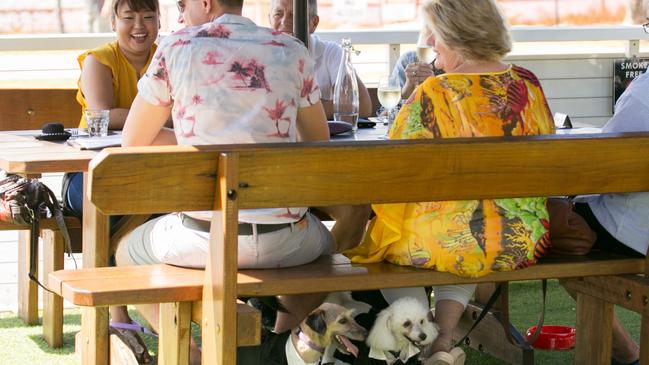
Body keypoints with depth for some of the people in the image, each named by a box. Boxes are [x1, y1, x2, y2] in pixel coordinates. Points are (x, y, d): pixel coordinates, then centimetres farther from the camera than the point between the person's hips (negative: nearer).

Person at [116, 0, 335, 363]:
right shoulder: (292, 51, 4)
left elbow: (133, 142, 9)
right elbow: (318, 141, 17)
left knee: (126, 251, 30)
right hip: (285, 242, 2)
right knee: (328, 245, 38)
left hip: (203, 239, -2)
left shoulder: (176, 48, -1)